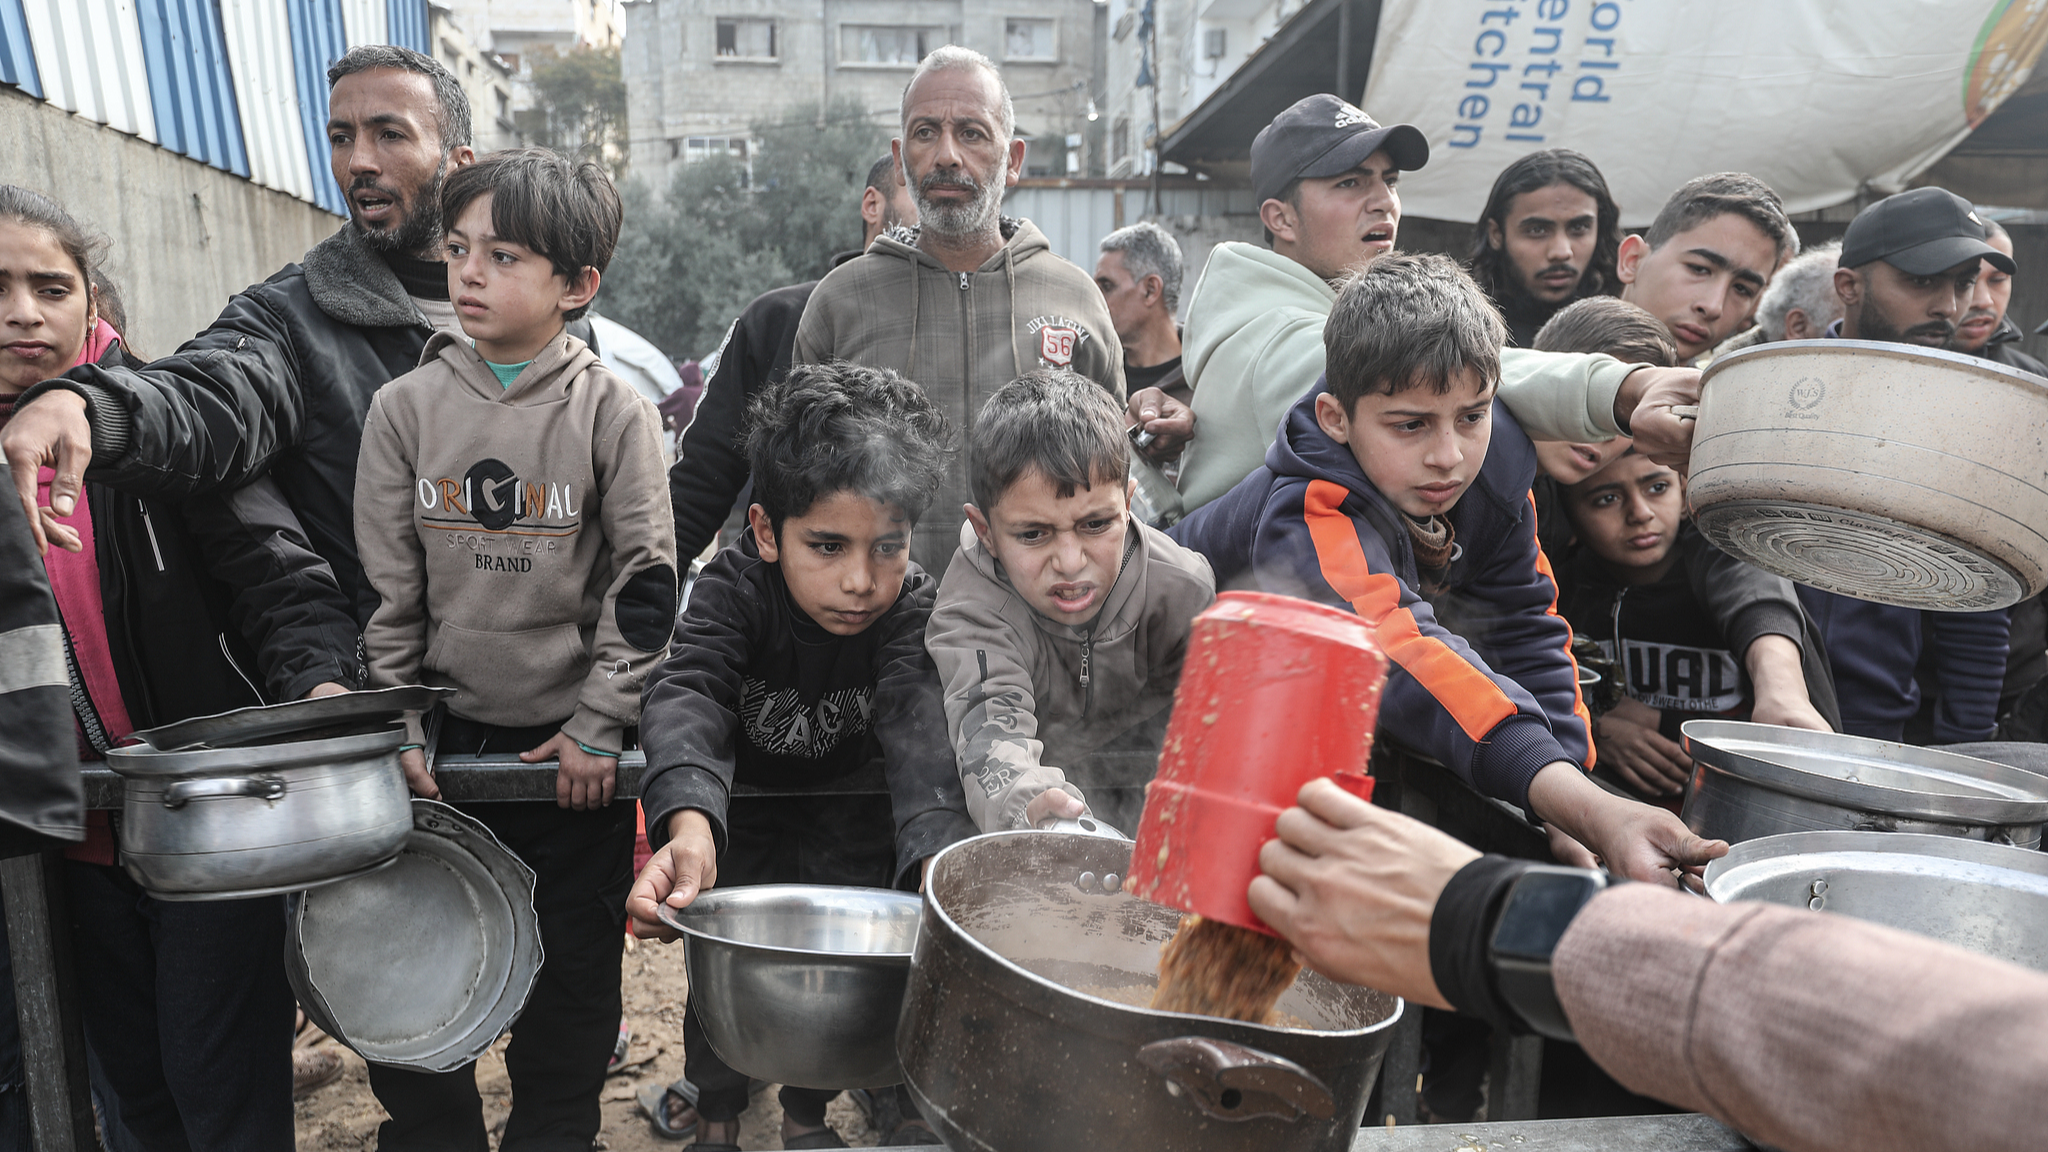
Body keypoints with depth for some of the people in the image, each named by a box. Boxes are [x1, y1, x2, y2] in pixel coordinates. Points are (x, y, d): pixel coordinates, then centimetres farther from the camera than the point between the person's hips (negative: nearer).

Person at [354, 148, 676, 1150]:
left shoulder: (613, 408, -6)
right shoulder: (405, 404, 1)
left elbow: (645, 578, -6)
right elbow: (386, 585, 4)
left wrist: (600, 722, -9)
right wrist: (396, 724, 0)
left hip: (572, 740, -2)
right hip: (443, 735, 2)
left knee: (571, 970, 9)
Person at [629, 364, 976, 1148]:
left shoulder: (911, 605, -29)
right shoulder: (735, 588, -29)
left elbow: (919, 724, -45)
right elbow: (688, 697, -45)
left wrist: (940, 857, -64)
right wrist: (688, 826, -66)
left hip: (851, 798, 1)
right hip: (741, 792, 0)